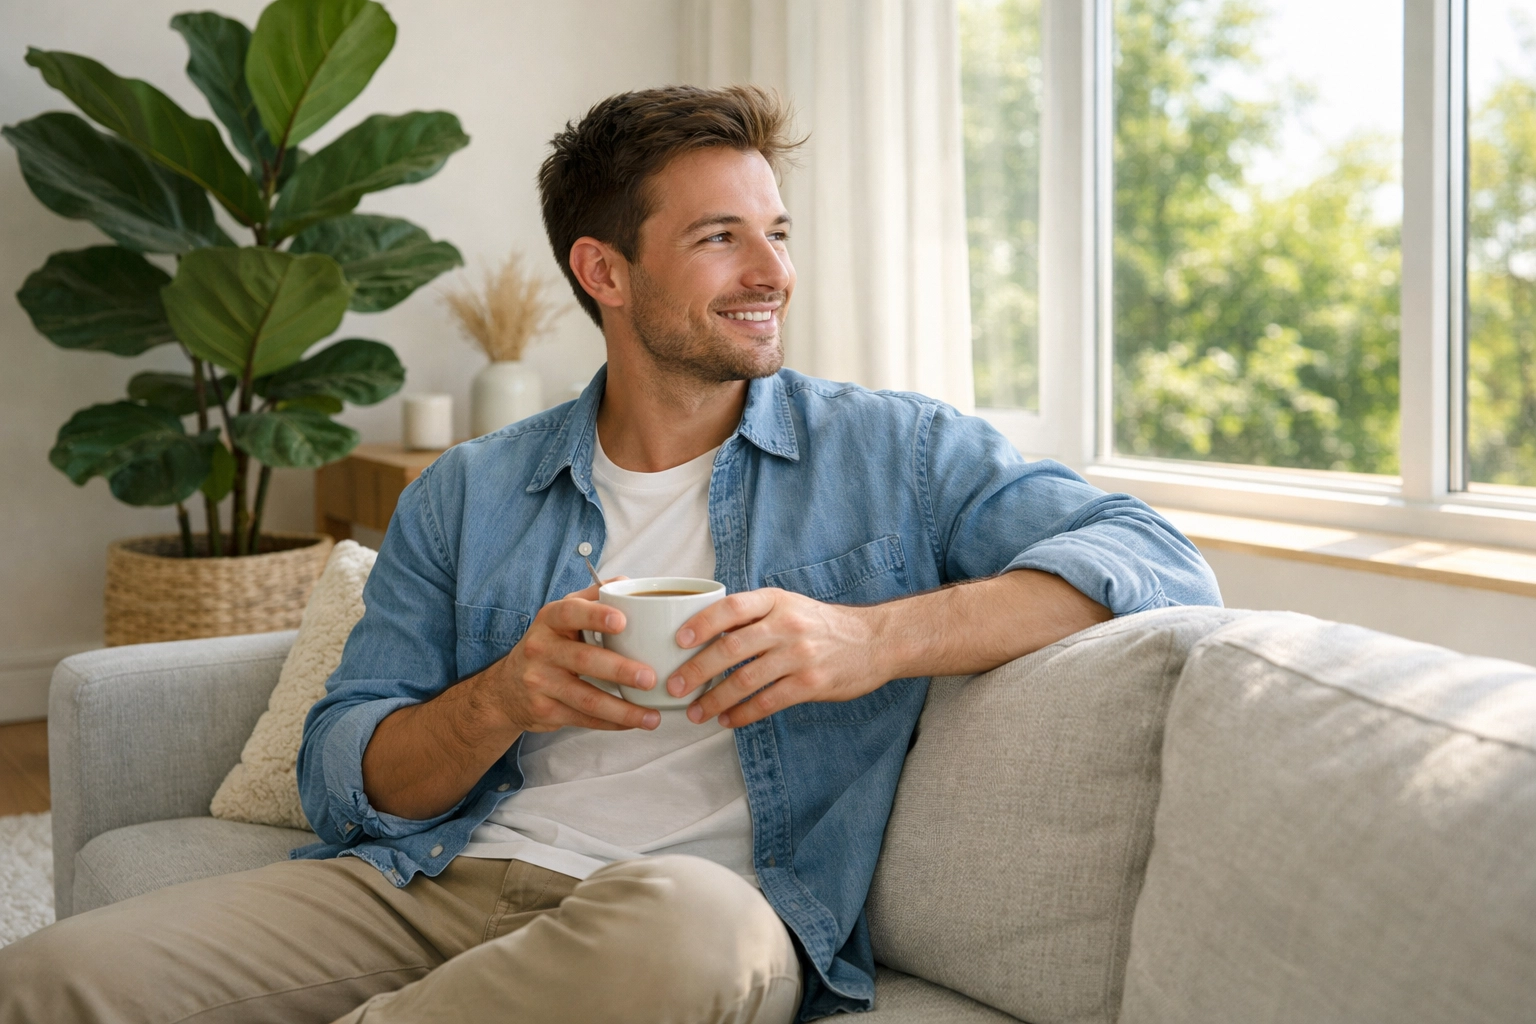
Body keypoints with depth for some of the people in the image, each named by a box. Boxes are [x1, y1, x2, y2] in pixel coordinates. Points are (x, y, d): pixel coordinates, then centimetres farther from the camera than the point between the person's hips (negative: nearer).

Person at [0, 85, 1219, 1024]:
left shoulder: (896, 454, 9)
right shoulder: (468, 496, 16)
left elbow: (1161, 561, -3)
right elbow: (342, 776, 14)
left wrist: (874, 638, -17)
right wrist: (502, 700, -9)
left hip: (693, 912, -1)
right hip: (437, 880, 2)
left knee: (687, 922, -39)